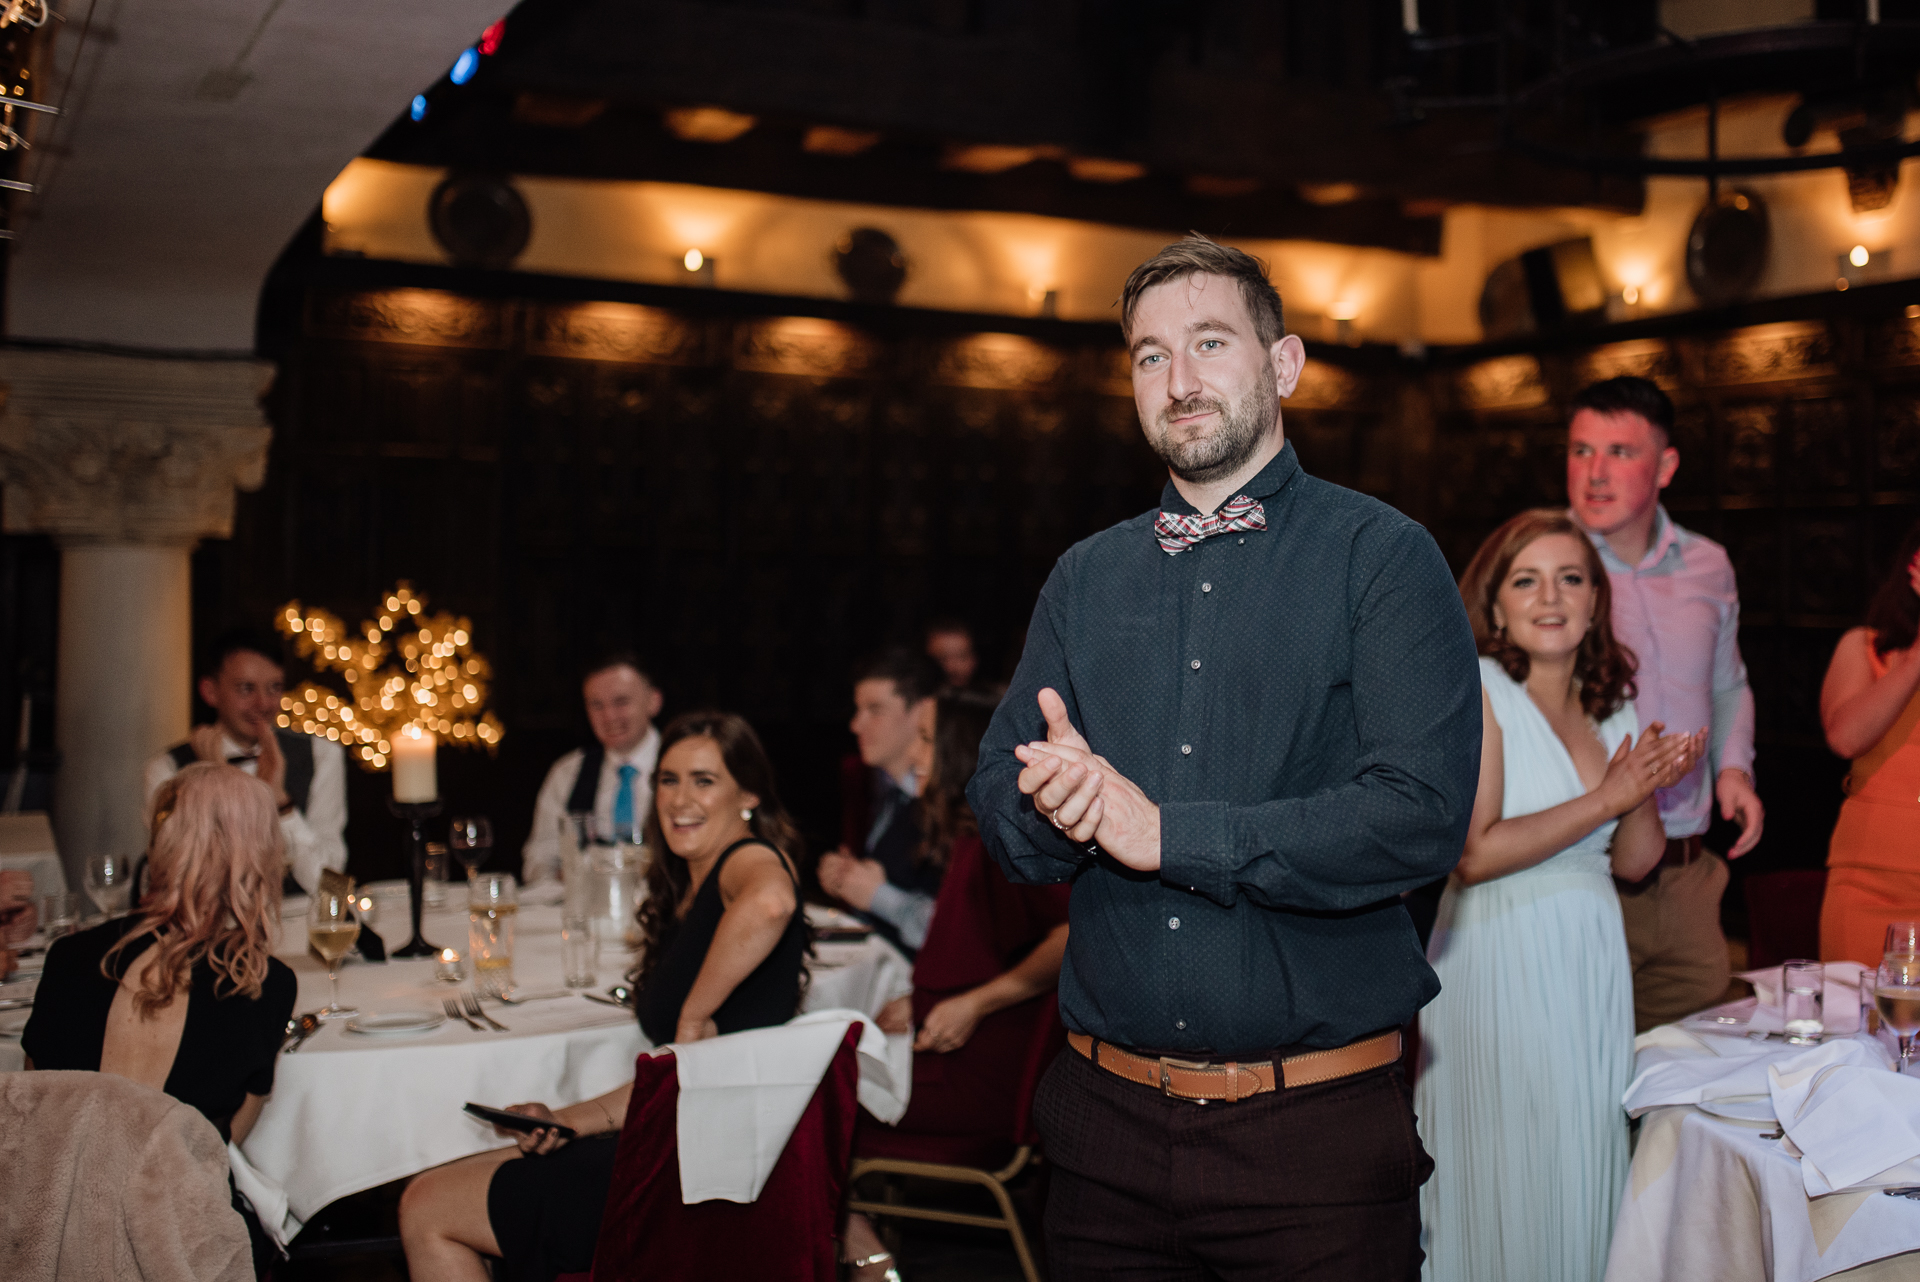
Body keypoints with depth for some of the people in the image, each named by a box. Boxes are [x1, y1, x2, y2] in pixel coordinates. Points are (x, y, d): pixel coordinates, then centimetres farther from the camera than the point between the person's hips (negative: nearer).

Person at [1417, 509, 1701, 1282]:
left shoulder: (1611, 703, 10)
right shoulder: (1477, 689, -10)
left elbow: (1632, 862, 13)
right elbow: (1473, 854, -19)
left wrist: (1647, 788, -6)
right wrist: (1605, 798, -16)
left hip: (1593, 960, 6)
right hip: (1500, 961, -6)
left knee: (1586, 1167, 12)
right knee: (1506, 1179, 0)